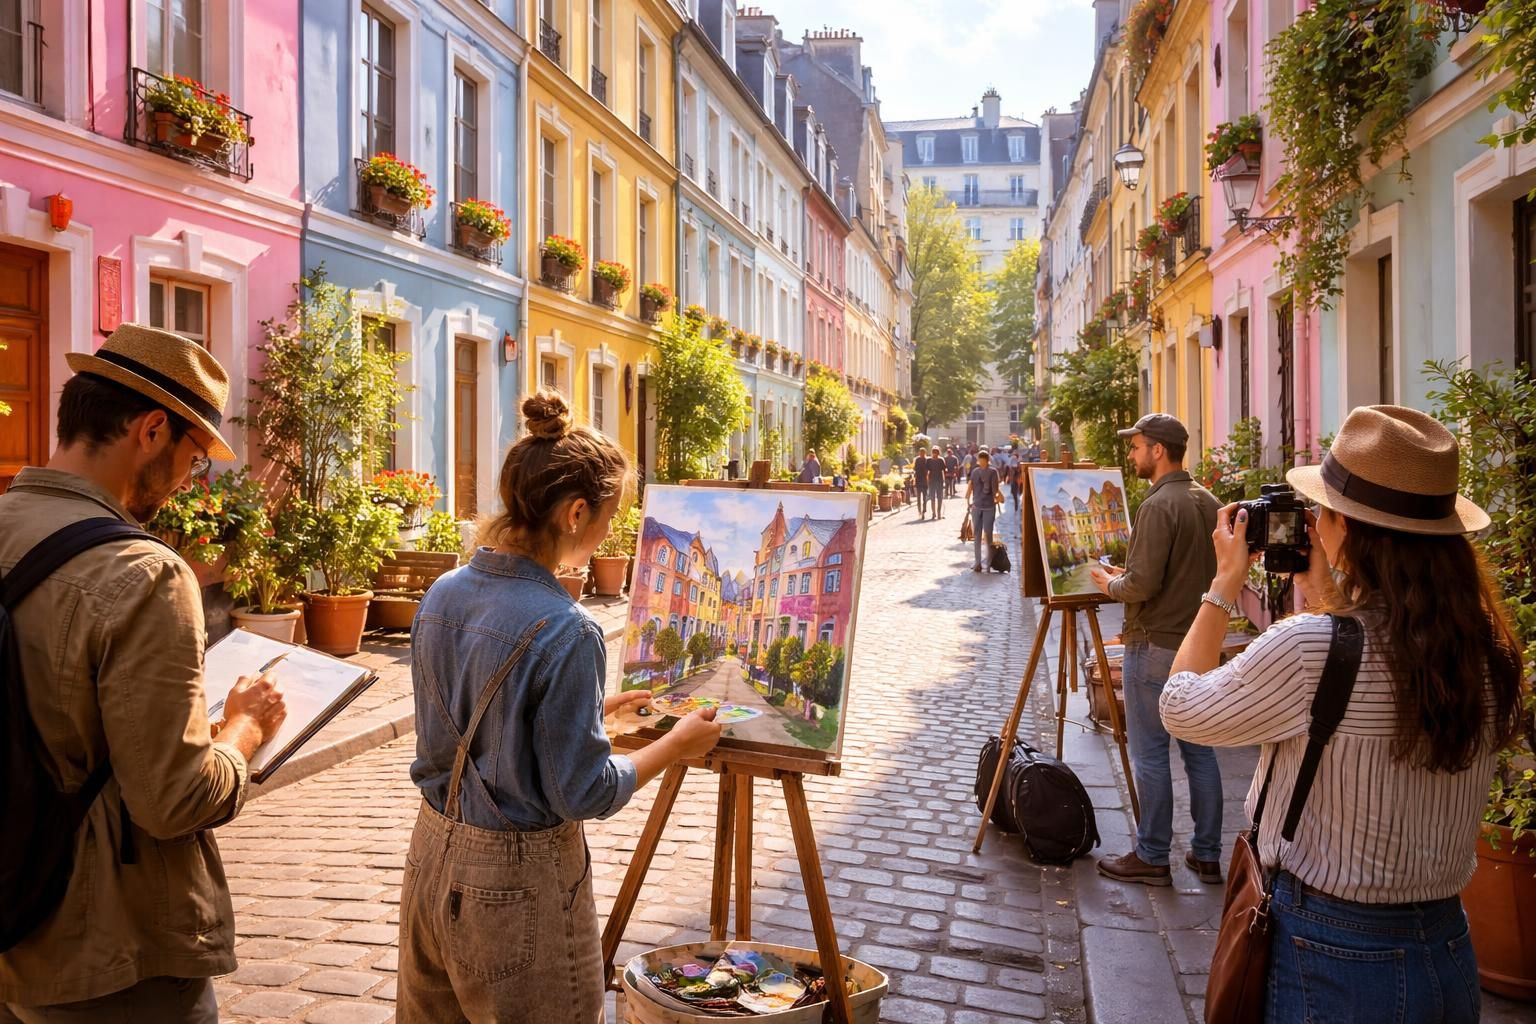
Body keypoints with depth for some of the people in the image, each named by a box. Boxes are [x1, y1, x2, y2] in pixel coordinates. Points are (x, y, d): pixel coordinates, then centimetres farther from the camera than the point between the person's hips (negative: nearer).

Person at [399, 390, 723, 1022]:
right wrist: (677, 744, -4)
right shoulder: (566, 631, -25)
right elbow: (584, 793, -18)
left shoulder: (441, 595, -3)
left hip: (434, 853, 7)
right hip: (518, 879, -7)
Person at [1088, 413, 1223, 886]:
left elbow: (1142, 585, -22)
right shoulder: (1209, 502, 8)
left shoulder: (1158, 506, -17)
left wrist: (1110, 583, -1)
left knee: (1149, 753, 2)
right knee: (1198, 749, 14)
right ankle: (1207, 855, 22)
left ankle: (1152, 858, 11)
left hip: (1155, 644, -8)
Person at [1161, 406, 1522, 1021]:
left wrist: (1225, 583, -3)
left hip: (1329, 956, -6)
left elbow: (1181, 709, -11)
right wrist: (1324, 597, 11)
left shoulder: (1310, 648, -27)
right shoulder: (1488, 648, -6)